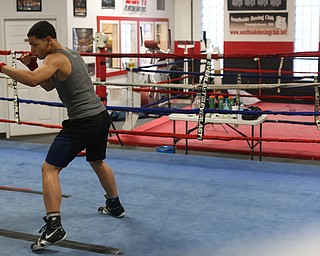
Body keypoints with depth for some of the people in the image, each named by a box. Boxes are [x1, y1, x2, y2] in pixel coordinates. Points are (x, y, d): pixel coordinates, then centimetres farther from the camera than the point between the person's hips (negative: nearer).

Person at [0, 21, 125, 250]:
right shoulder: (72, 54, 16)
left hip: (83, 123, -10)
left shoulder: (56, 58, -13)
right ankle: (115, 206, 48)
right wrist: (32, 65, 10)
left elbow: (33, 81, -32)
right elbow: (48, 85, 24)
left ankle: (54, 227, -13)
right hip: (101, 117, 10)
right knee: (98, 162, 31)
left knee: (49, 169, -7)